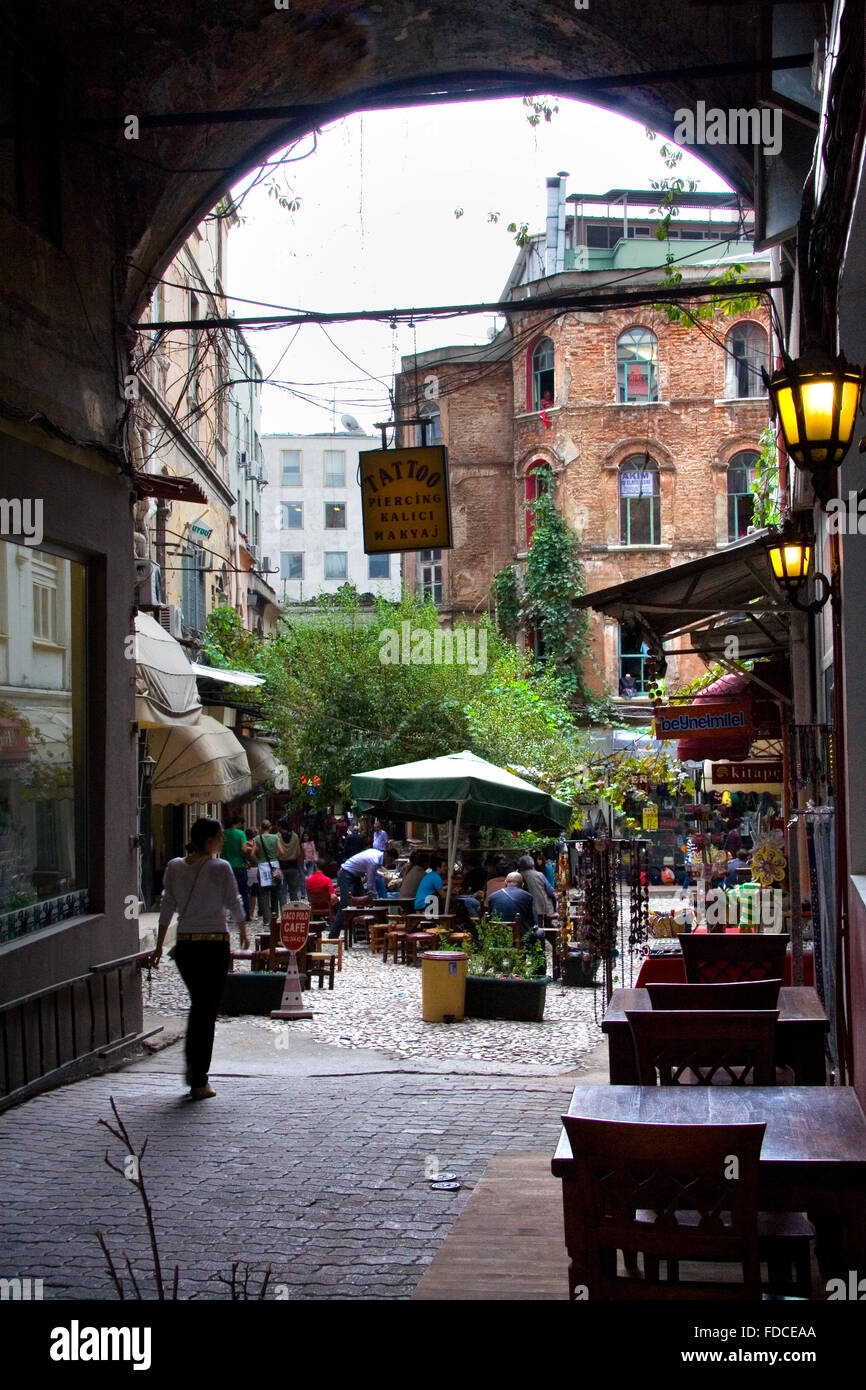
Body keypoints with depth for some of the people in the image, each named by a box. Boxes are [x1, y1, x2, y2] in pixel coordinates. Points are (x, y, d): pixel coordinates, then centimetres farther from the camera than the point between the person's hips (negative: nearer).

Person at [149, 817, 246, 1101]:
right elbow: (234, 904, -4)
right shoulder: (220, 868, -11)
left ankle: (192, 1070, 26)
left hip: (184, 945, 5)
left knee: (197, 1006, 22)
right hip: (215, 944, -5)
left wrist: (159, 946, 10)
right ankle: (199, 1083, 5)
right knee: (207, 1011, 2)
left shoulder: (175, 867, 3)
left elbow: (167, 907, 5)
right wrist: (243, 927, 16)